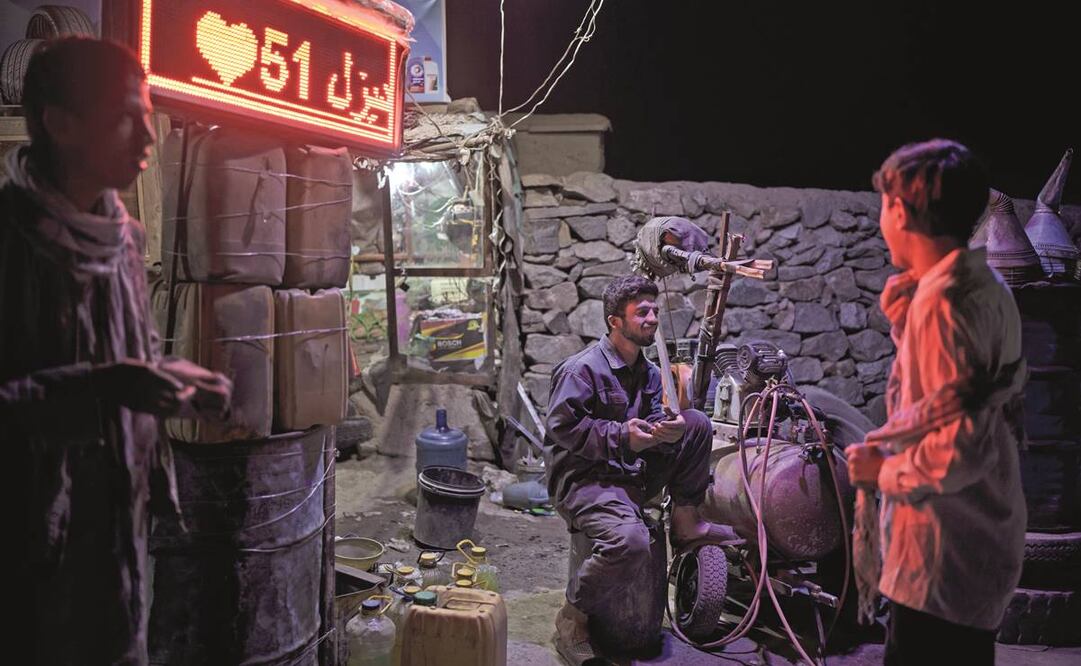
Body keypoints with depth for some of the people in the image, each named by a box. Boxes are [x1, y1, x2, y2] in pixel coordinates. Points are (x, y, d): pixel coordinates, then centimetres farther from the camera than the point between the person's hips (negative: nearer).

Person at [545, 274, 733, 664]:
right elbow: (562, 427, -20)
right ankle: (573, 620, -13)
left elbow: (654, 423, 9)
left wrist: (668, 431, -16)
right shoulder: (582, 369, -13)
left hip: (633, 474, 8)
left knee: (697, 424, 1)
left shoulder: (649, 373, 14)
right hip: (582, 478, -8)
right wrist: (622, 436, -26)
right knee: (629, 540, -36)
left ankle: (685, 522, 7)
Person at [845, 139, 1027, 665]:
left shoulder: (941, 302, -24)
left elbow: (960, 447, -27)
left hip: (943, 556, -10)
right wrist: (903, 313, 6)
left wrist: (882, 471, -13)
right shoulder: (983, 286, 6)